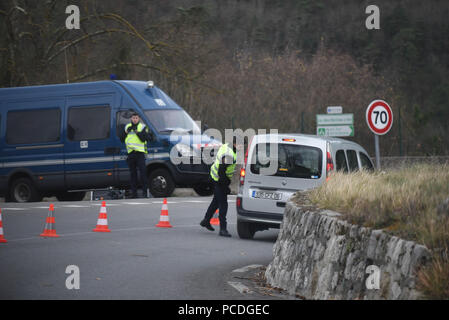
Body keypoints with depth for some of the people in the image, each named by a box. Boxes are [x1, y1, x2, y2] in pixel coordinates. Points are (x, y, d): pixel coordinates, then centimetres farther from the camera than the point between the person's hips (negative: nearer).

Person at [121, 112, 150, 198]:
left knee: (143, 172, -11)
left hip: (140, 153, -4)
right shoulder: (127, 126, 16)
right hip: (130, 153, 4)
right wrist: (126, 132, -3)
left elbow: (146, 138, -10)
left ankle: (146, 191, -10)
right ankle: (134, 193, 9)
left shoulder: (142, 127, 3)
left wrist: (137, 132, -17)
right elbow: (122, 139, 14)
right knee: (133, 174, 6)